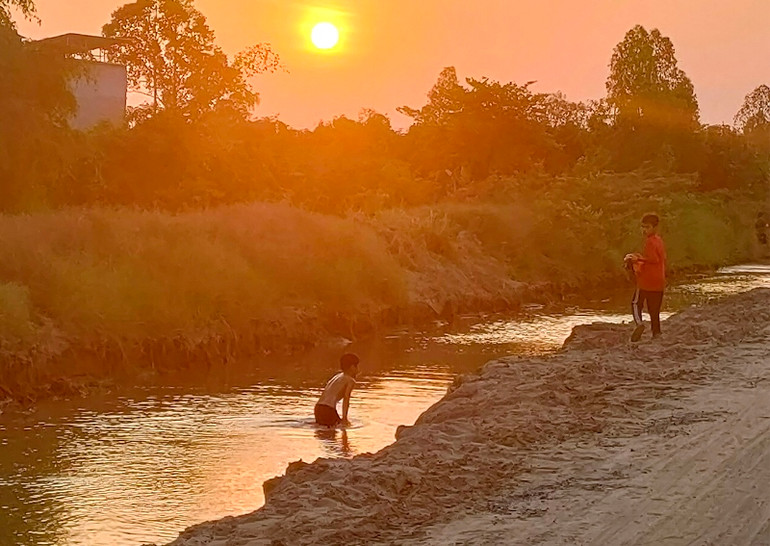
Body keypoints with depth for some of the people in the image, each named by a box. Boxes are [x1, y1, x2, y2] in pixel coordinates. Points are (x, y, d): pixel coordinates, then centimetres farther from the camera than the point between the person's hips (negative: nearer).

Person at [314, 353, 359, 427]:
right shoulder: (351, 381, 0)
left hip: (318, 408, 8)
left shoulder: (336, 377, 24)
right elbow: (346, 399, -13)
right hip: (328, 410, -8)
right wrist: (344, 418, -13)